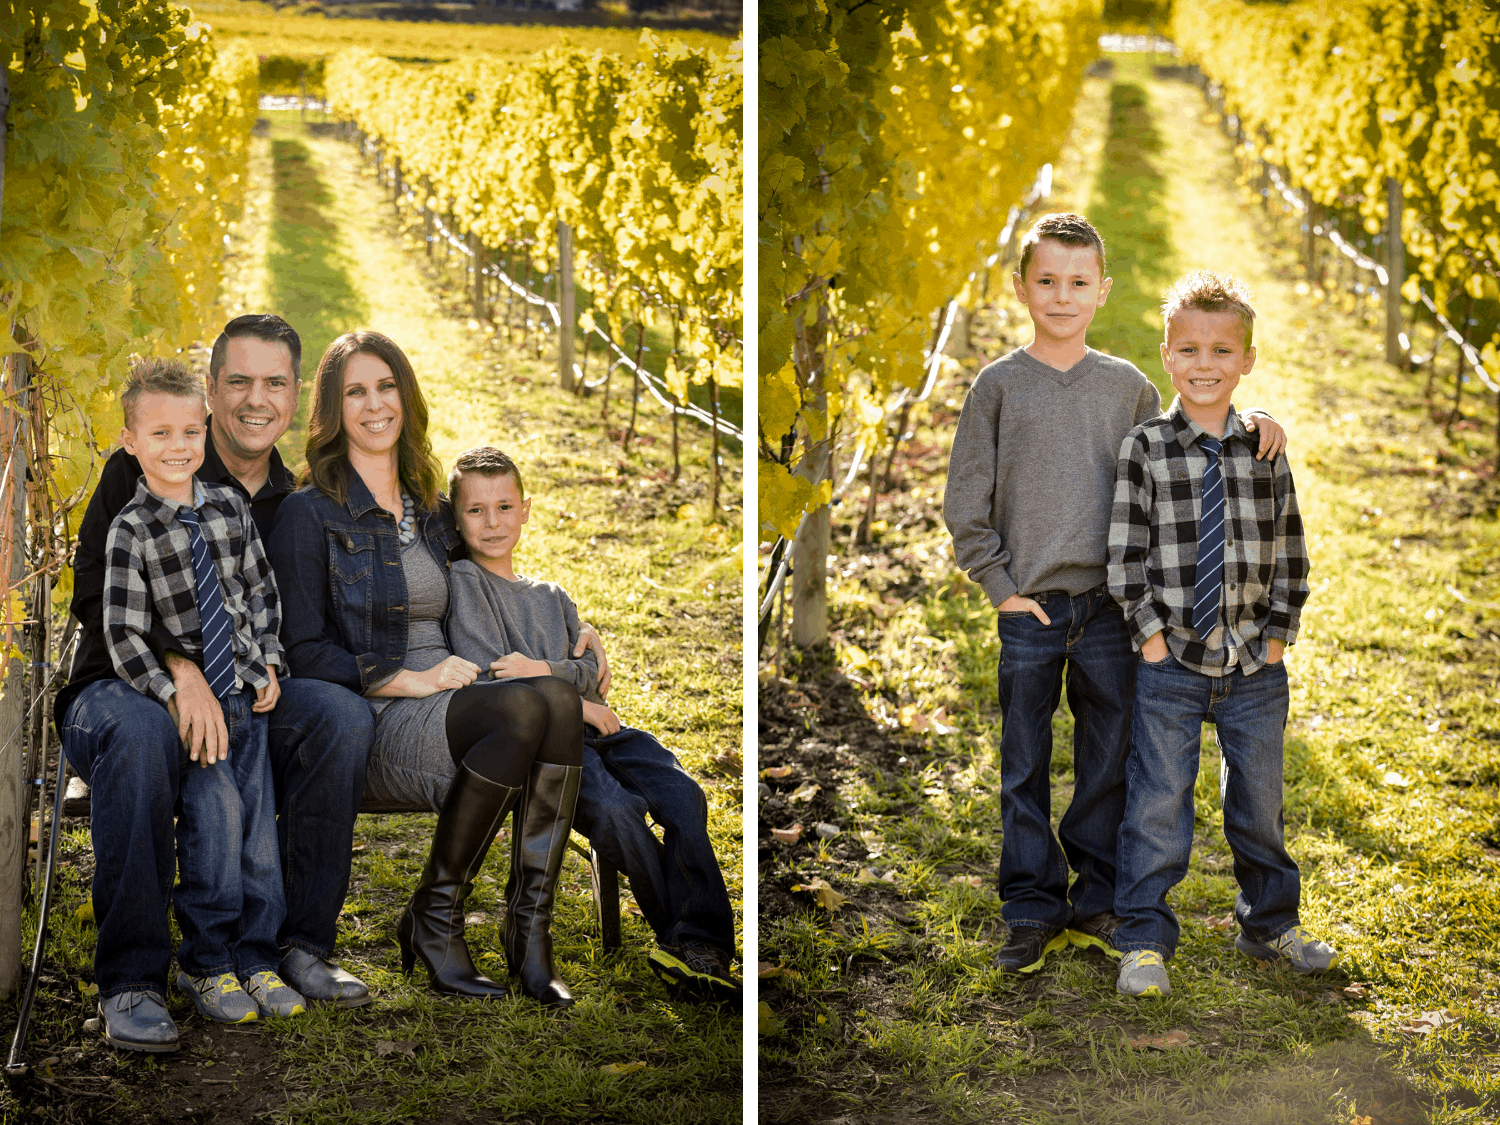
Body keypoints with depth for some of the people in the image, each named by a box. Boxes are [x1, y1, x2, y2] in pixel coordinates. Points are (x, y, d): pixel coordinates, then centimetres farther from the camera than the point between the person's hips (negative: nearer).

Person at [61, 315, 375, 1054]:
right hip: (120, 690, -4)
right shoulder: (140, 474, -3)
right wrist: (179, 669, -29)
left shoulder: (296, 505, 11)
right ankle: (131, 980, -31)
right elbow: (96, 594, -14)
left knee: (344, 714, -24)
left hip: (241, 707, 4)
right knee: (138, 732, -40)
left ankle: (300, 943, -15)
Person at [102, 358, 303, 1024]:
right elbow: (122, 635, -14)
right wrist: (177, 700, -20)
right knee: (214, 814, -14)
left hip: (246, 692, 4)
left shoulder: (230, 508, 4)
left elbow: (261, 591, 15)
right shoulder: (131, 531, -10)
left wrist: (268, 666, 5)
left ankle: (256, 957, 15)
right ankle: (206, 964, 0)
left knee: (258, 819, 3)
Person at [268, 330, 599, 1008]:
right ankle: (434, 917, -20)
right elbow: (304, 652, -5)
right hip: (371, 724, -6)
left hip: (447, 715, 6)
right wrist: (409, 680, -15)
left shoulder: (432, 514, 22)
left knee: (560, 700, -29)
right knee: (533, 706, -33)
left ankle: (531, 927, -30)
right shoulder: (310, 513, 2)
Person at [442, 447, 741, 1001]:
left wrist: (544, 672, -11)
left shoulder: (552, 596, 26)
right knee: (614, 805, -32)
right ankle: (683, 932, -20)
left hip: (591, 724, 6)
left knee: (682, 793, -21)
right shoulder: (464, 581, 7)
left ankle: (697, 943, -27)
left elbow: (591, 669, 12)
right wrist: (573, 703, -4)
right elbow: (485, 679, -3)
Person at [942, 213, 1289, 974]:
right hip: (1030, 606, -2)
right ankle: (1032, 912, 14)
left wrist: (1246, 423, 0)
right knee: (1025, 766, 5)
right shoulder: (999, 385, 1)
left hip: (1110, 604, 2)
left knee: (1109, 760, 7)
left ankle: (1097, 904, 20)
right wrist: (999, 584, -5)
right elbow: (965, 503, 2)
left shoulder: (1127, 386, 7)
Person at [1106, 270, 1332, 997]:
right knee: (1157, 802, 1)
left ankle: (1269, 924, 31)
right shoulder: (1144, 449, -5)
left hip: (1254, 664, 3)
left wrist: (1277, 638, 1)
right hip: (1171, 664, -2)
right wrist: (1153, 637, -9)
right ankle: (1143, 941, 11)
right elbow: (1127, 552, -5)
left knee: (1259, 799, 14)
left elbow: (1289, 550, 7)